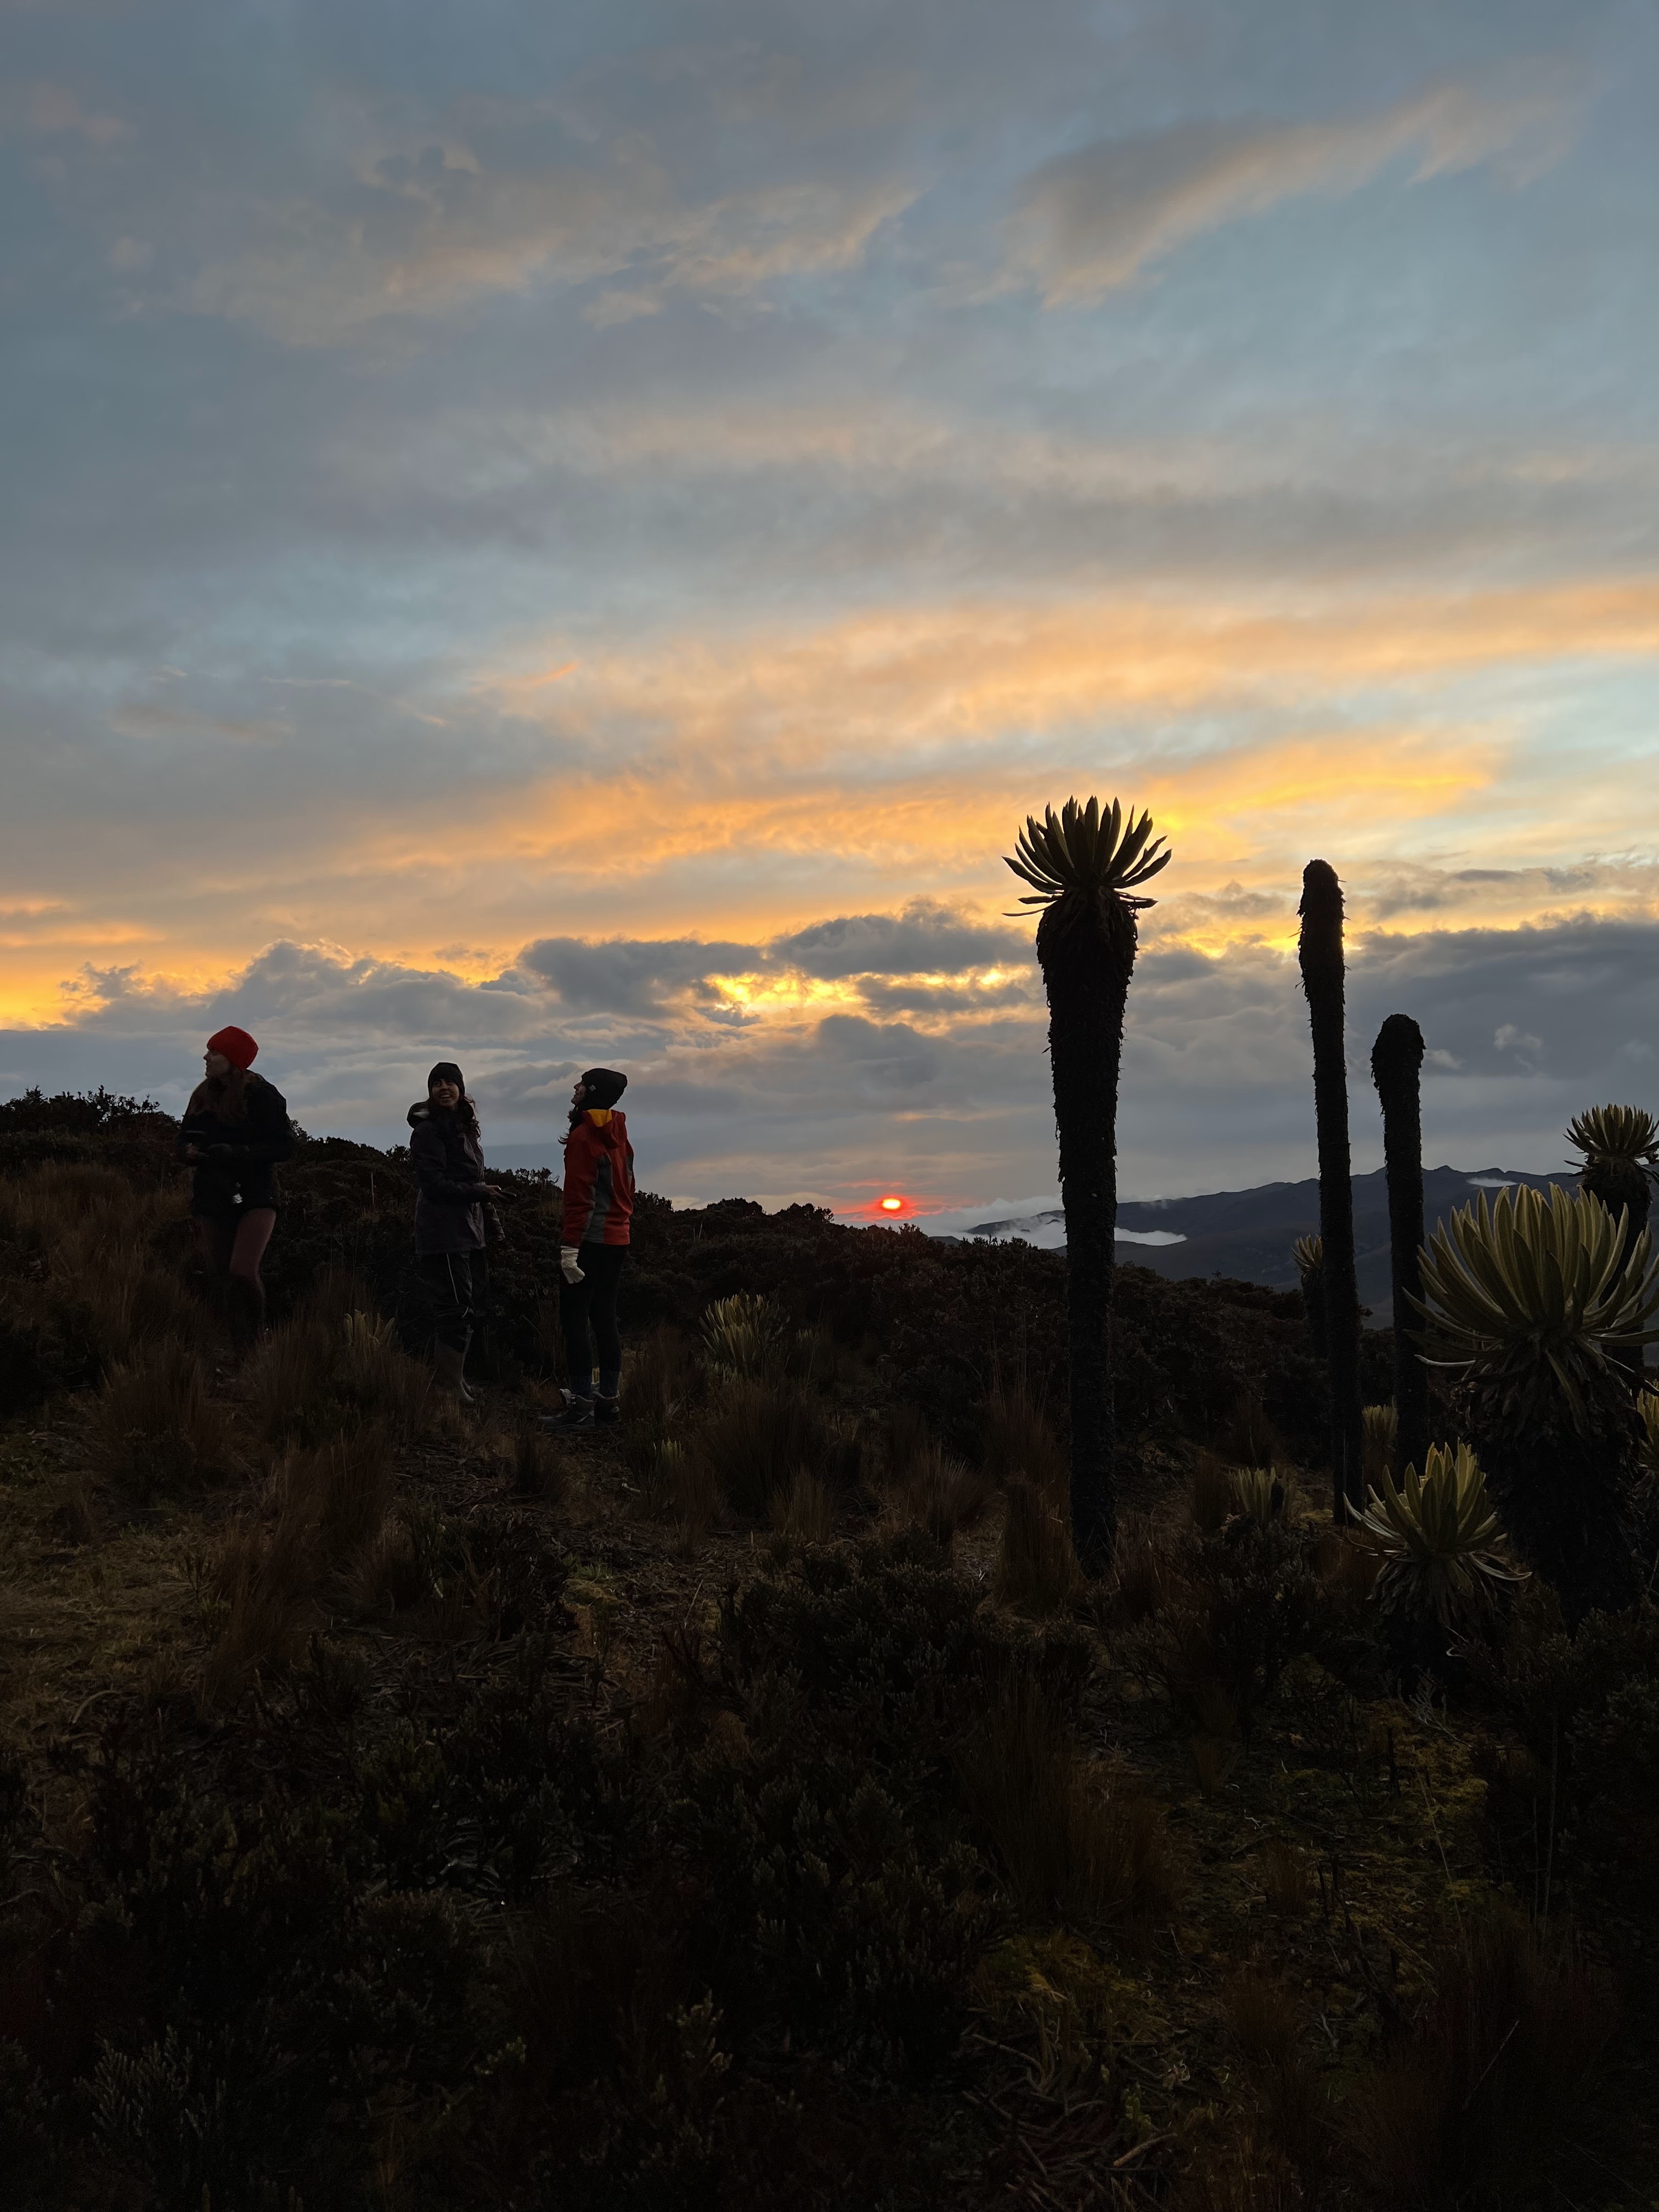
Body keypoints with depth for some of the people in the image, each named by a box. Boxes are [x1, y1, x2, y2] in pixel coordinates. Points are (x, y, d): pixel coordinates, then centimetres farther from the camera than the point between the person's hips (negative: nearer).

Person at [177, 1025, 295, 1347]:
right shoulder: (203, 1096, 8)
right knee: (220, 1274, 7)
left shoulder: (261, 1095, -9)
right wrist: (190, 1150, -8)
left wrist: (236, 1153, -23)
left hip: (254, 1195, -6)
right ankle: (238, 1346, 19)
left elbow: (285, 1147, -12)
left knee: (243, 1272, -20)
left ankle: (257, 1340, 0)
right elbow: (184, 1139, 16)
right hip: (212, 1197, 6)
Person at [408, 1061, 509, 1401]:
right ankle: (453, 1392, -4)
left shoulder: (465, 1127, 16)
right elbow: (435, 1184, -18)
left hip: (466, 1232, 9)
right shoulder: (428, 1130, -11)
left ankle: (452, 1382, 25)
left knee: (453, 1310, 16)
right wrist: (481, 1192, -14)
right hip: (444, 1235, -9)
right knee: (457, 1312, -9)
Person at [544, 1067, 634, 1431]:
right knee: (604, 1318, 13)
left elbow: (579, 1197, -18)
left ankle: (581, 1407, -5)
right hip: (618, 1239, 9)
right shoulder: (618, 1135, 13)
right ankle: (609, 1398, 17)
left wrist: (569, 1248, -19)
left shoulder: (584, 1136, -13)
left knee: (574, 1320, -5)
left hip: (589, 1240, -8)